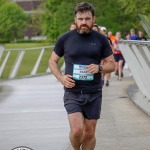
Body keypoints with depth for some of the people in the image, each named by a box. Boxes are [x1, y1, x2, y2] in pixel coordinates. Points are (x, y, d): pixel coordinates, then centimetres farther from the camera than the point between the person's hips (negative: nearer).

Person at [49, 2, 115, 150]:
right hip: (72, 92, -2)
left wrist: (99, 68, -14)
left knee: (89, 133, 6)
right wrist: (61, 78, -7)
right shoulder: (65, 39, 0)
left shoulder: (101, 40, 3)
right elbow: (52, 61, 11)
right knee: (77, 129, -15)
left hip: (93, 93, 2)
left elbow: (112, 64, 8)